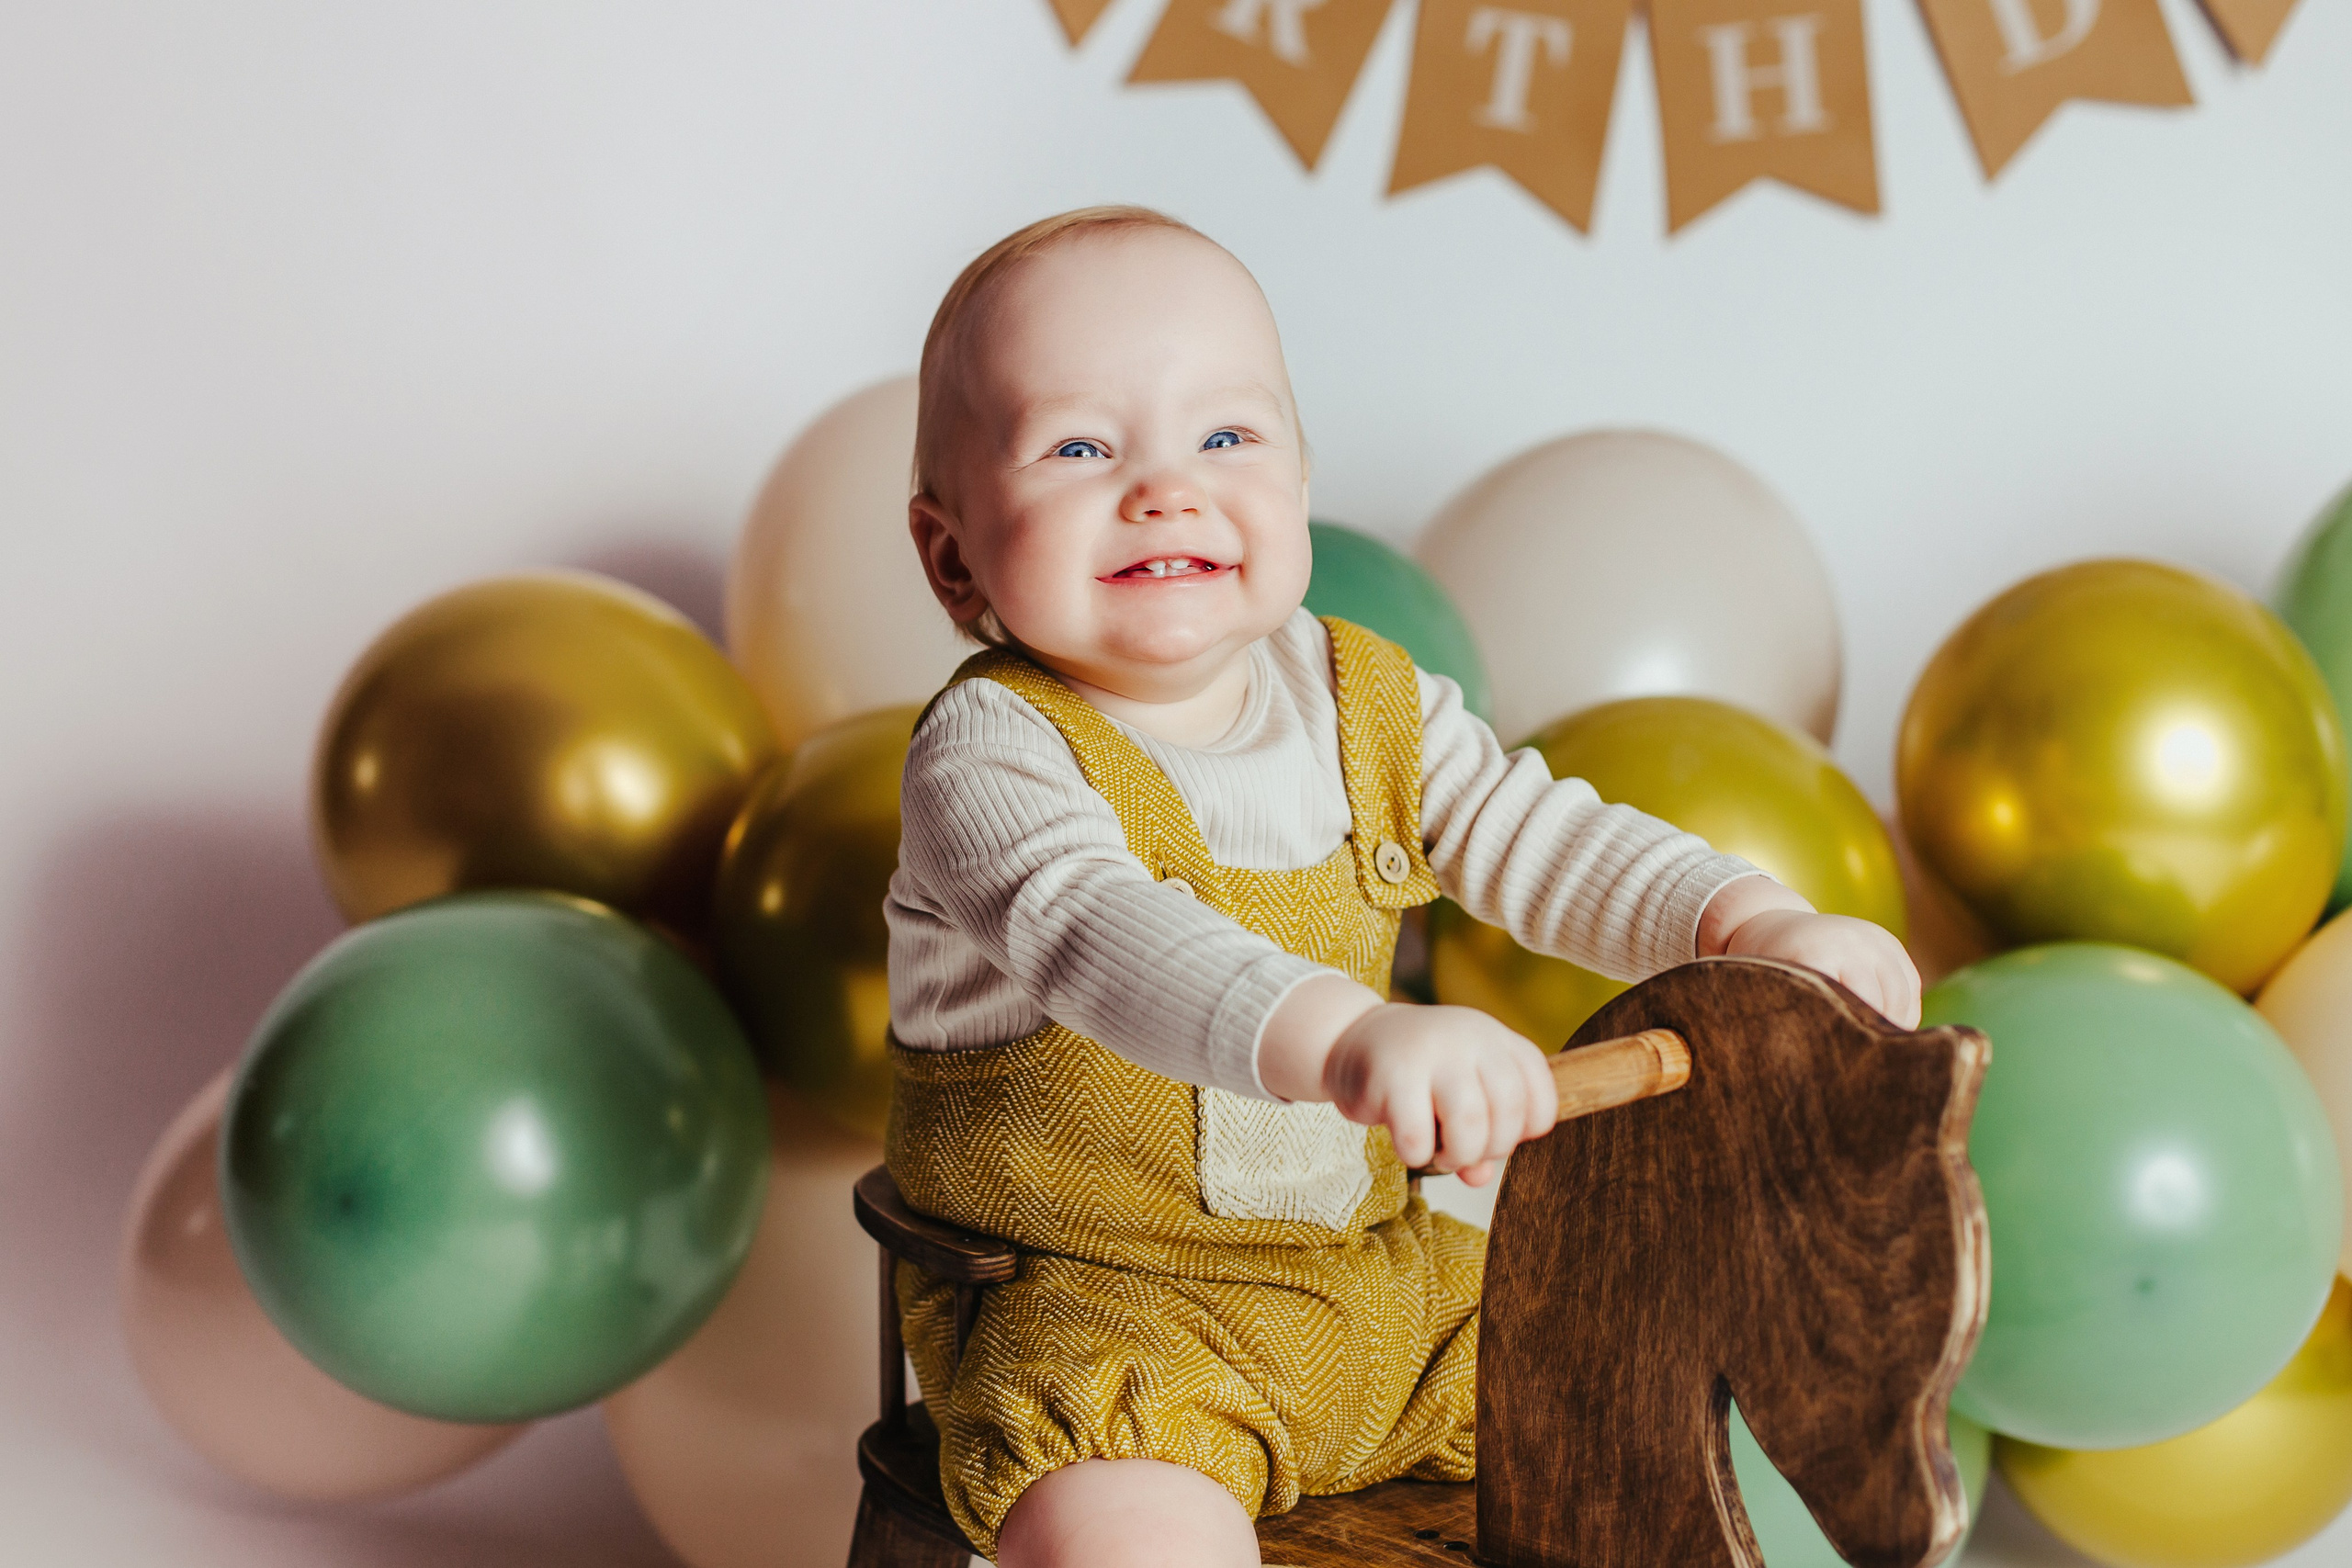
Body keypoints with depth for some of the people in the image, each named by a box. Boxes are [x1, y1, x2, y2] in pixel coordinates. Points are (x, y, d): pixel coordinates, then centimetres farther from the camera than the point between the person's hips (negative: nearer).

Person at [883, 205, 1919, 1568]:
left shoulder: (1367, 703, 4)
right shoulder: (994, 750, -19)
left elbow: (1531, 837, 5)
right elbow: (1098, 935, -37)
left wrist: (1753, 922, -13)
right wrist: (1345, 1037, -54)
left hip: (1372, 1274, 7)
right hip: (1091, 1303, -6)